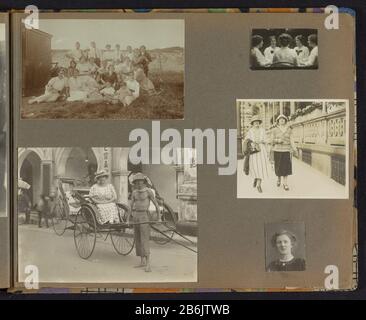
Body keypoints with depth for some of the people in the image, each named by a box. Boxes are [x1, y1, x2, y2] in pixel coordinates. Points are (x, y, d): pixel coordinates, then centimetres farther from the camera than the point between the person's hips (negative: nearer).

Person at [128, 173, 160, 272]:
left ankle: (148, 264, -17)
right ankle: (142, 261, 20)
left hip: (144, 216, -6)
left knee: (145, 240, -13)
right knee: (137, 240, 10)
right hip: (135, 216, 6)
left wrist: (159, 217, -6)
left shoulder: (148, 191, -7)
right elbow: (131, 206, 11)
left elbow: (156, 204, -5)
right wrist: (128, 219, 8)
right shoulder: (134, 192, 8)